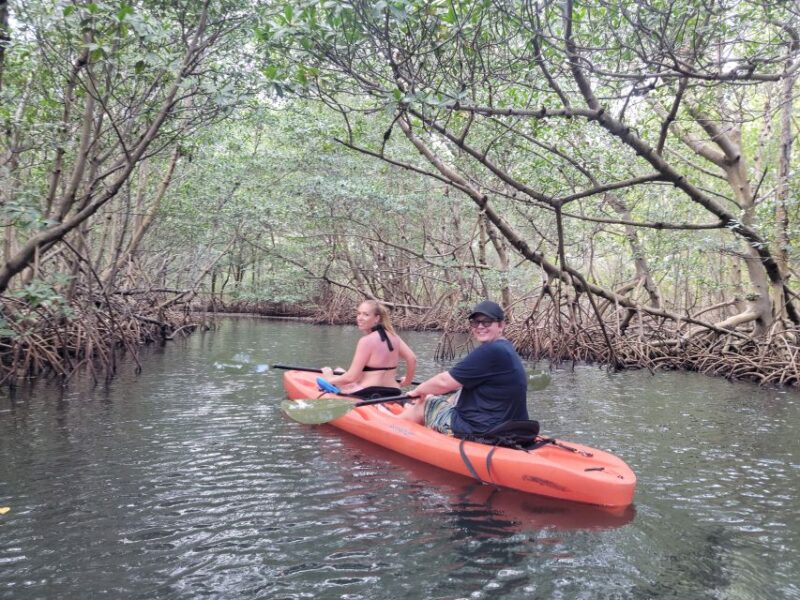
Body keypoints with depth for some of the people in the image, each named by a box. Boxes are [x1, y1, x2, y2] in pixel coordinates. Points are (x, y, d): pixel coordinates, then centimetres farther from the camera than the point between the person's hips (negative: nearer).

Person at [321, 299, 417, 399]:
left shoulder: (366, 341, -15)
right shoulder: (392, 335, 5)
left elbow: (351, 377, -14)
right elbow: (412, 359, 6)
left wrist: (329, 379, 3)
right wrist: (407, 380, 23)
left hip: (368, 394, -8)